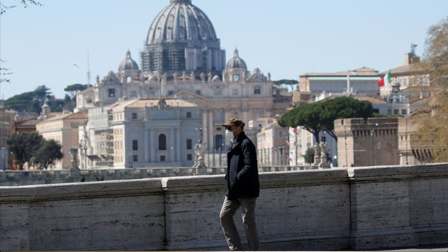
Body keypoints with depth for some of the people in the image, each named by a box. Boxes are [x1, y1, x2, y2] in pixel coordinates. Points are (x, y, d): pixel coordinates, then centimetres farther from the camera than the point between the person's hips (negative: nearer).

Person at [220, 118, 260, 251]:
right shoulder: (234, 144, 15)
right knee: (224, 215, 5)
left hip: (246, 190, -9)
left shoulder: (246, 144, -13)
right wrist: (228, 178, 8)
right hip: (233, 190, 9)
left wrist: (236, 178, -18)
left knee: (248, 221, -2)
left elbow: (249, 167, -21)